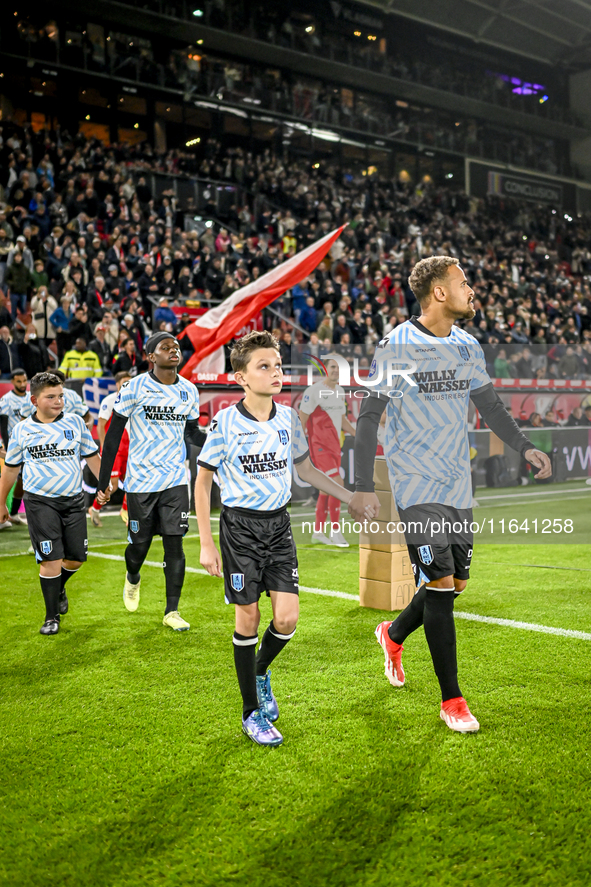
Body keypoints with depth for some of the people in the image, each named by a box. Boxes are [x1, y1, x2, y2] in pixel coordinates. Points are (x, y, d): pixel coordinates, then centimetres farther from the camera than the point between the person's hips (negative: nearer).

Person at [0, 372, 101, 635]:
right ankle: (52, 617, 8)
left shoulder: (75, 422, 4)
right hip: (40, 501, -2)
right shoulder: (22, 430, 3)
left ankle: (59, 588, 39)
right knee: (51, 559, -8)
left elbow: (92, 457, 12)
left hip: (73, 499, 2)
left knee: (76, 558, 5)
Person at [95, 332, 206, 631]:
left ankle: (172, 611, 8)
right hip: (140, 480, -2)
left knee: (174, 544, -2)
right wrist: (103, 482, -4)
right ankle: (132, 579, 43)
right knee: (139, 545, 8)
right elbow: (113, 435, -3)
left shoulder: (189, 391, 4)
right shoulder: (134, 388, -8)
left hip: (175, 479, 3)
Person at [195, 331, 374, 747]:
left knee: (287, 618, -3)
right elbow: (203, 480, -3)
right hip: (240, 528, -4)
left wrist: (352, 497, 15)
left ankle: (261, 671, 30)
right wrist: (207, 543, -6)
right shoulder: (225, 423, -10)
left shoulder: (289, 418, 2)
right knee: (248, 617, 1)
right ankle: (252, 714, 17)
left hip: (278, 525, 4)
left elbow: (305, 467, 17)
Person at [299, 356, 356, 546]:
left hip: (335, 445, 8)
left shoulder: (340, 391, 13)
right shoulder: (313, 391, -11)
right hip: (320, 446, -8)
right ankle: (336, 530, -5)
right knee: (338, 484, -15)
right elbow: (301, 419, -9)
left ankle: (318, 531, 20)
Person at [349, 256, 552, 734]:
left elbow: (490, 405, 20)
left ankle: (394, 634, 39)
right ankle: (452, 700, 4)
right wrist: (364, 487, -11)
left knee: (454, 583, 10)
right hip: (417, 485, -6)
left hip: (458, 486, 6)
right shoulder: (396, 346, -9)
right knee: (439, 584, -9)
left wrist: (524, 446, 7)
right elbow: (368, 416, -7)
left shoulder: (468, 347, 9)